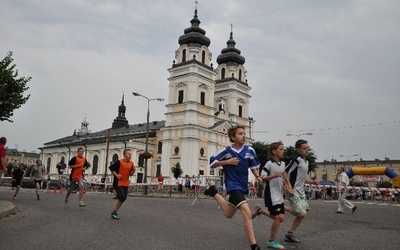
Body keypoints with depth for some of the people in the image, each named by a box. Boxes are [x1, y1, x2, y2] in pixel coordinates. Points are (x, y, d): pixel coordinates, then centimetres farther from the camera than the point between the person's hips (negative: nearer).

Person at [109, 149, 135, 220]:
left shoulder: (131, 163, 5)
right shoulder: (119, 162, -12)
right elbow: (111, 168, -6)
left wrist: (134, 170, -7)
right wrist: (116, 175, -14)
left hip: (126, 183, 7)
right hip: (119, 183, -7)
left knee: (123, 198, 8)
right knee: (122, 197, -16)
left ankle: (115, 212, 24)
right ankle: (114, 212, 1)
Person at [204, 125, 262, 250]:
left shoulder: (249, 150, -5)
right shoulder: (227, 151, -13)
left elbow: (253, 166, 8)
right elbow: (212, 163, -7)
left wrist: (258, 177, -11)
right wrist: (227, 161, -19)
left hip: (243, 186, 6)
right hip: (233, 185, -6)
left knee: (228, 214, 22)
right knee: (247, 213, -24)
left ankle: (214, 193, 43)